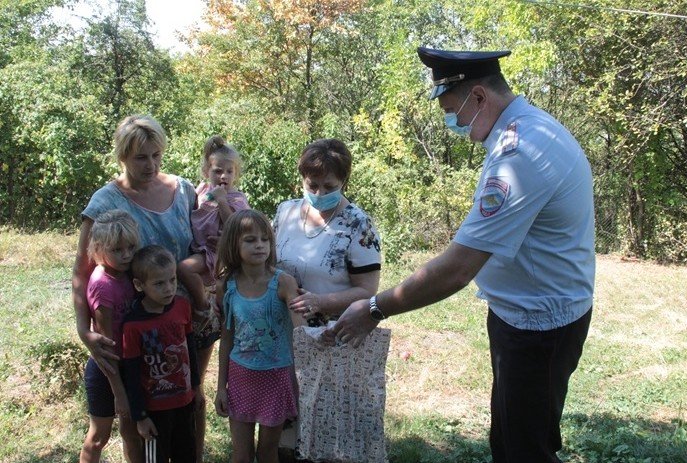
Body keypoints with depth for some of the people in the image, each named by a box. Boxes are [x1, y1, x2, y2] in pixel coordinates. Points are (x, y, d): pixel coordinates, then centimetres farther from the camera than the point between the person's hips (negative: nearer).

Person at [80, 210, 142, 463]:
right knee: (99, 436, 12)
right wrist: (119, 392, -19)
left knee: (131, 429, 19)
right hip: (106, 370, -7)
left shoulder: (125, 274, -4)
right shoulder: (102, 285, -25)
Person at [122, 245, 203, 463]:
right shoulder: (133, 325, -23)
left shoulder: (182, 306, -9)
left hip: (185, 399, 4)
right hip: (155, 407, -4)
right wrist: (140, 416, -11)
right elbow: (131, 375, -15)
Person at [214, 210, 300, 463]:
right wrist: (221, 386, 6)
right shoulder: (227, 287, -5)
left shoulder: (283, 282, -15)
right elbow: (227, 339, 4)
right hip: (240, 375, 2)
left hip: (275, 375, -2)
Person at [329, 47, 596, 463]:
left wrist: (375, 310, -20)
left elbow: (455, 271, -30)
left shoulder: (519, 155, -29)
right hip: (530, 311, 9)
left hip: (538, 325, -9)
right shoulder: (533, 127, 3)